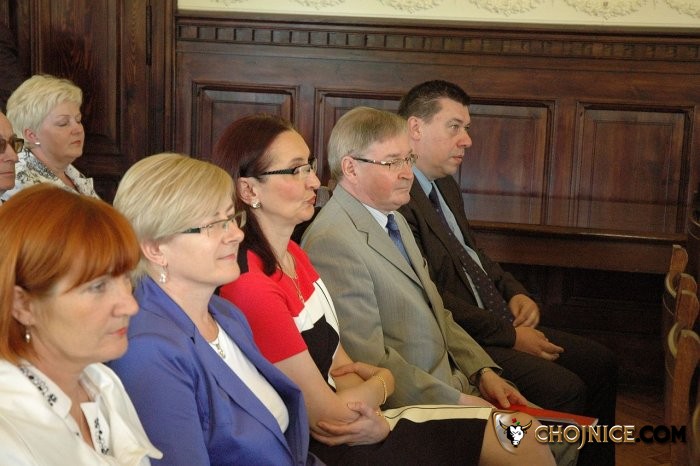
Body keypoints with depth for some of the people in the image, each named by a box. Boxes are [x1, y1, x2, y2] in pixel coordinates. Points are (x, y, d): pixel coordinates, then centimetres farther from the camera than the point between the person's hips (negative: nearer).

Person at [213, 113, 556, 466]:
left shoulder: (293, 254, 5)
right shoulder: (251, 287, -24)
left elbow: (337, 362, 6)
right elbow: (329, 414, -18)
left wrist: (372, 420, -13)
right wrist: (382, 383, 1)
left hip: (360, 428, 8)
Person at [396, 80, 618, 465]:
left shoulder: (446, 186, 16)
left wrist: (515, 293, 6)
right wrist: (509, 334, -16)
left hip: (498, 320, 11)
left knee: (600, 363, 8)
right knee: (564, 389, -22)